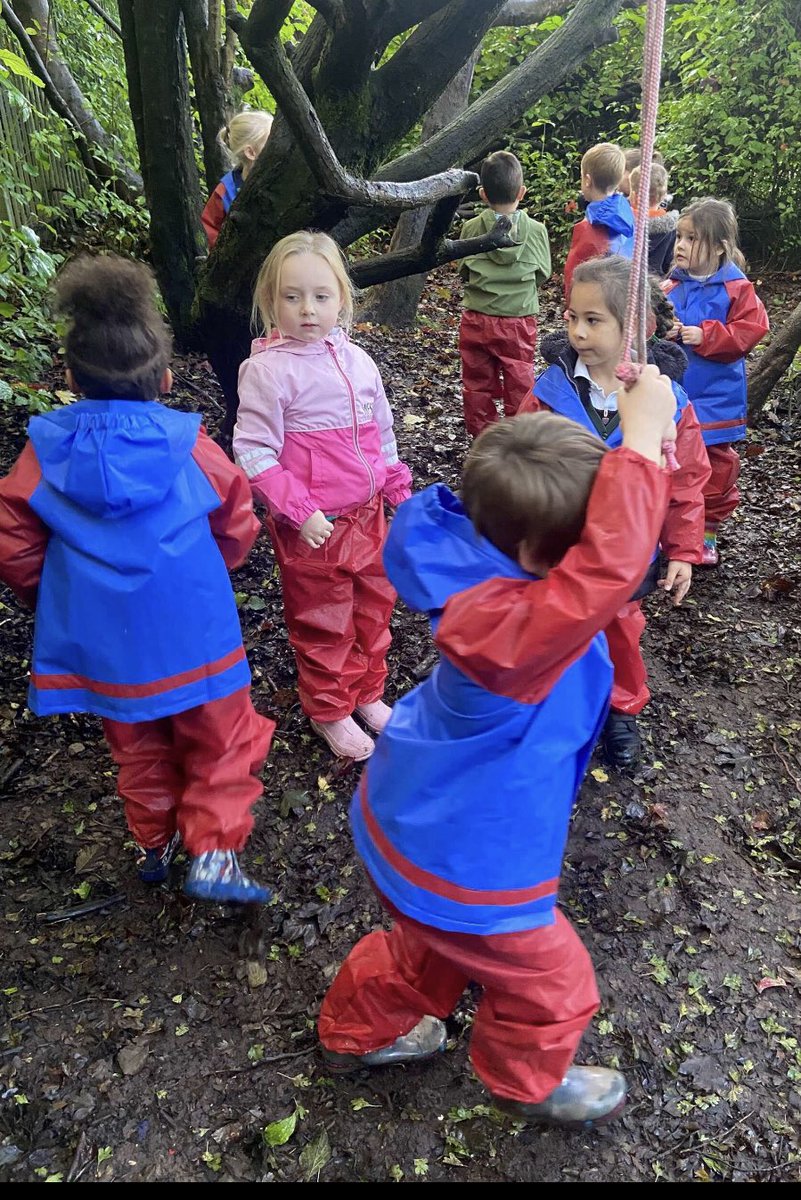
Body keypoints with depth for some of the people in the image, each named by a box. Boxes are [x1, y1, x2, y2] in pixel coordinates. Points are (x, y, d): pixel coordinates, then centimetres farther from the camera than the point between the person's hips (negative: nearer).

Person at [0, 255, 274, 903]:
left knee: (139, 749, 24)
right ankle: (212, 851, 10)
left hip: (101, 644, 3)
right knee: (220, 741, 17)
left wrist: (60, 595, 15)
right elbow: (237, 529, -1)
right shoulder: (188, 445, -12)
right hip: (193, 633, -3)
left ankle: (154, 845, 41)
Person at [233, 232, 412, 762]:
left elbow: (383, 435, 14)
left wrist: (399, 489, 12)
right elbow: (254, 451, -18)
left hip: (368, 514, 6)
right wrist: (299, 511, -22)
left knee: (374, 610, 20)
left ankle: (367, 694, 42)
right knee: (325, 624, 10)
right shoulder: (267, 369, -15)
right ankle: (329, 711, 32)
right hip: (314, 528, -6)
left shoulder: (358, 361, 3)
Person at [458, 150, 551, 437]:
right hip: (519, 322, 0)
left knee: (478, 385, 11)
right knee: (519, 386, 10)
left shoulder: (471, 228, -7)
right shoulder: (537, 230, -7)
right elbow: (543, 273, 4)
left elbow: (464, 271, 4)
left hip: (476, 321, 1)